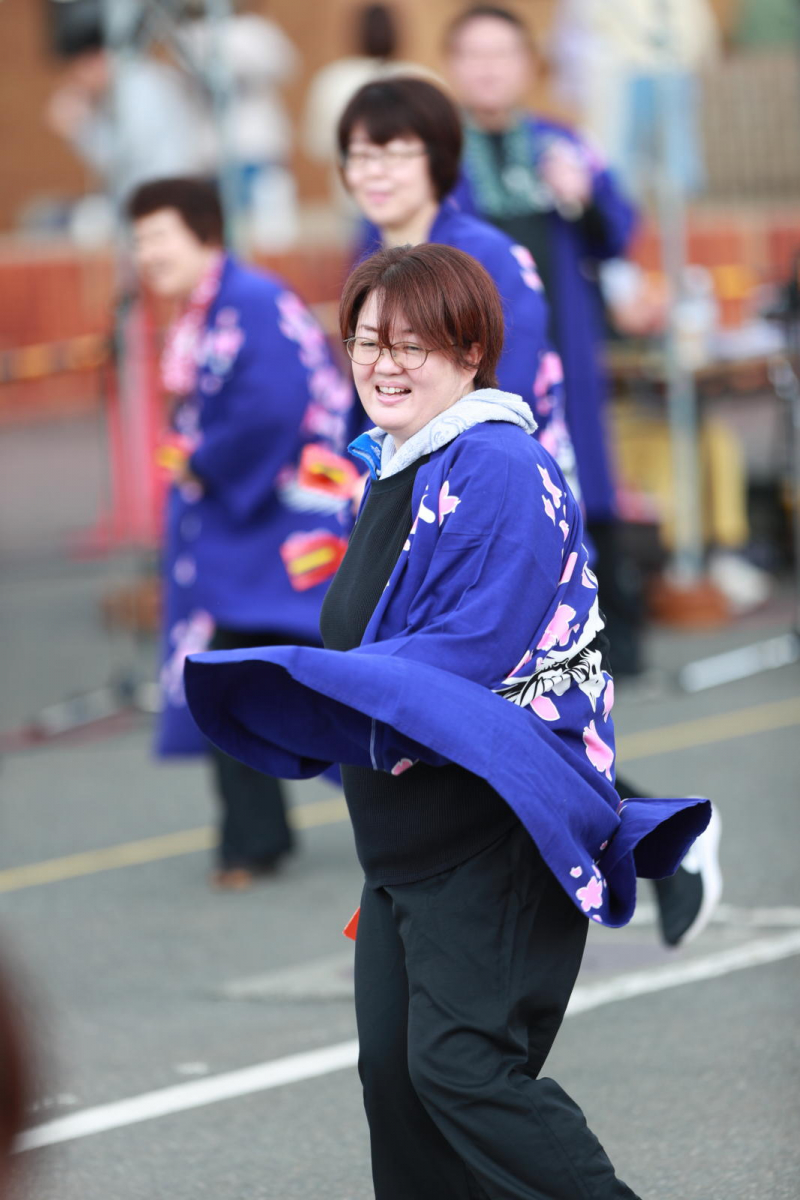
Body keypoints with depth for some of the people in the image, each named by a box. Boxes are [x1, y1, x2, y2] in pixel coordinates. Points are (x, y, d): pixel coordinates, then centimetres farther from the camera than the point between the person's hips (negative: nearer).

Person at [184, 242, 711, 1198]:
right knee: (391, 1073, 8)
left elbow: (476, 651, -22)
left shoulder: (498, 470, -14)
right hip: (403, 834, 9)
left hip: (492, 837, -9)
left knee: (459, 1065, -15)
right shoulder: (391, 472, 15)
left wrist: (308, 691, -19)